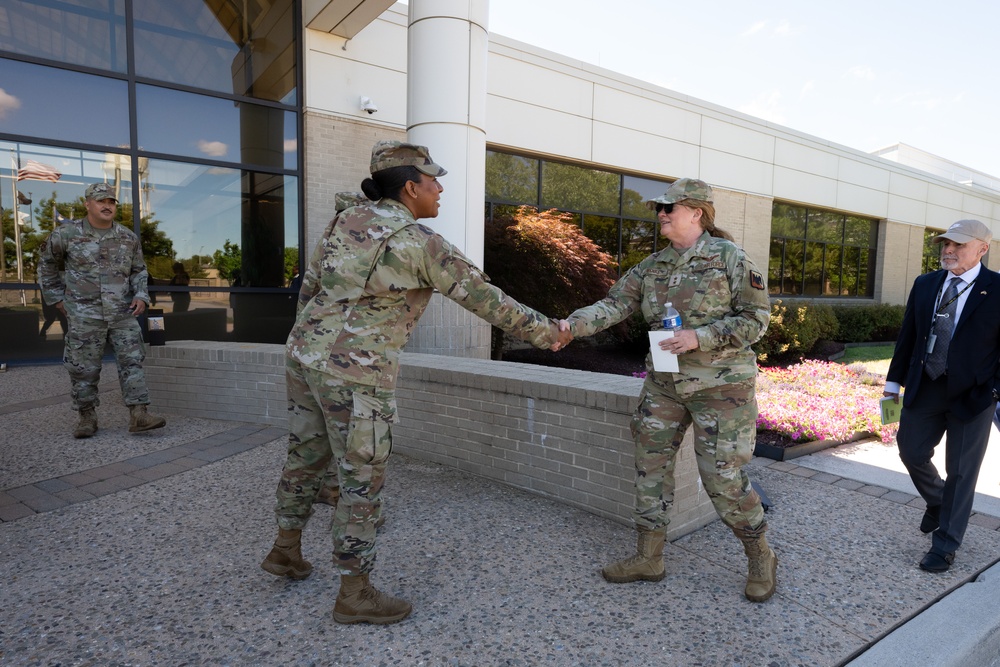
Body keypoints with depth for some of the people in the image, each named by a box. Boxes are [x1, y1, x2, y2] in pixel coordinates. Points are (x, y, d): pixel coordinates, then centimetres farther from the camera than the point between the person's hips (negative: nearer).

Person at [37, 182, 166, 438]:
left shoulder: (129, 238, 5)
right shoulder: (67, 233, -1)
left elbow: (138, 271, 15)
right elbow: (47, 264, 12)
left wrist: (141, 296, -1)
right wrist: (57, 297, 9)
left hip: (123, 314, 2)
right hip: (85, 316, -2)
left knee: (132, 363, -5)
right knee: (84, 369, 3)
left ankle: (138, 415, -6)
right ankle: (87, 418, 17)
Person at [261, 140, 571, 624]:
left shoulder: (346, 222, 9)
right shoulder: (421, 244, -13)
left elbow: (309, 287, 14)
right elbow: (485, 299, -9)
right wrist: (543, 332, 2)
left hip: (305, 355, 9)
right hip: (356, 376, -8)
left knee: (306, 456, 24)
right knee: (363, 481, 4)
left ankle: (286, 549, 42)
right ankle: (354, 595, 18)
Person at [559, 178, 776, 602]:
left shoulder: (729, 258, -9)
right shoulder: (652, 267, 6)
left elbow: (756, 317, -10)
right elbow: (615, 304, -2)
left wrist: (699, 337, -21)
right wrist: (573, 324, -19)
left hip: (719, 387, -5)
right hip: (664, 384, 6)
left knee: (723, 479, -2)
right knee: (651, 466, 8)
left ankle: (761, 559, 25)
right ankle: (648, 559, 24)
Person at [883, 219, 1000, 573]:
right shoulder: (925, 284, 3)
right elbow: (907, 336, 8)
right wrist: (894, 382, 9)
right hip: (924, 389, 4)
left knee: (960, 471, 7)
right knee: (912, 453, 13)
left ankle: (945, 544, 23)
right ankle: (938, 503, 43)